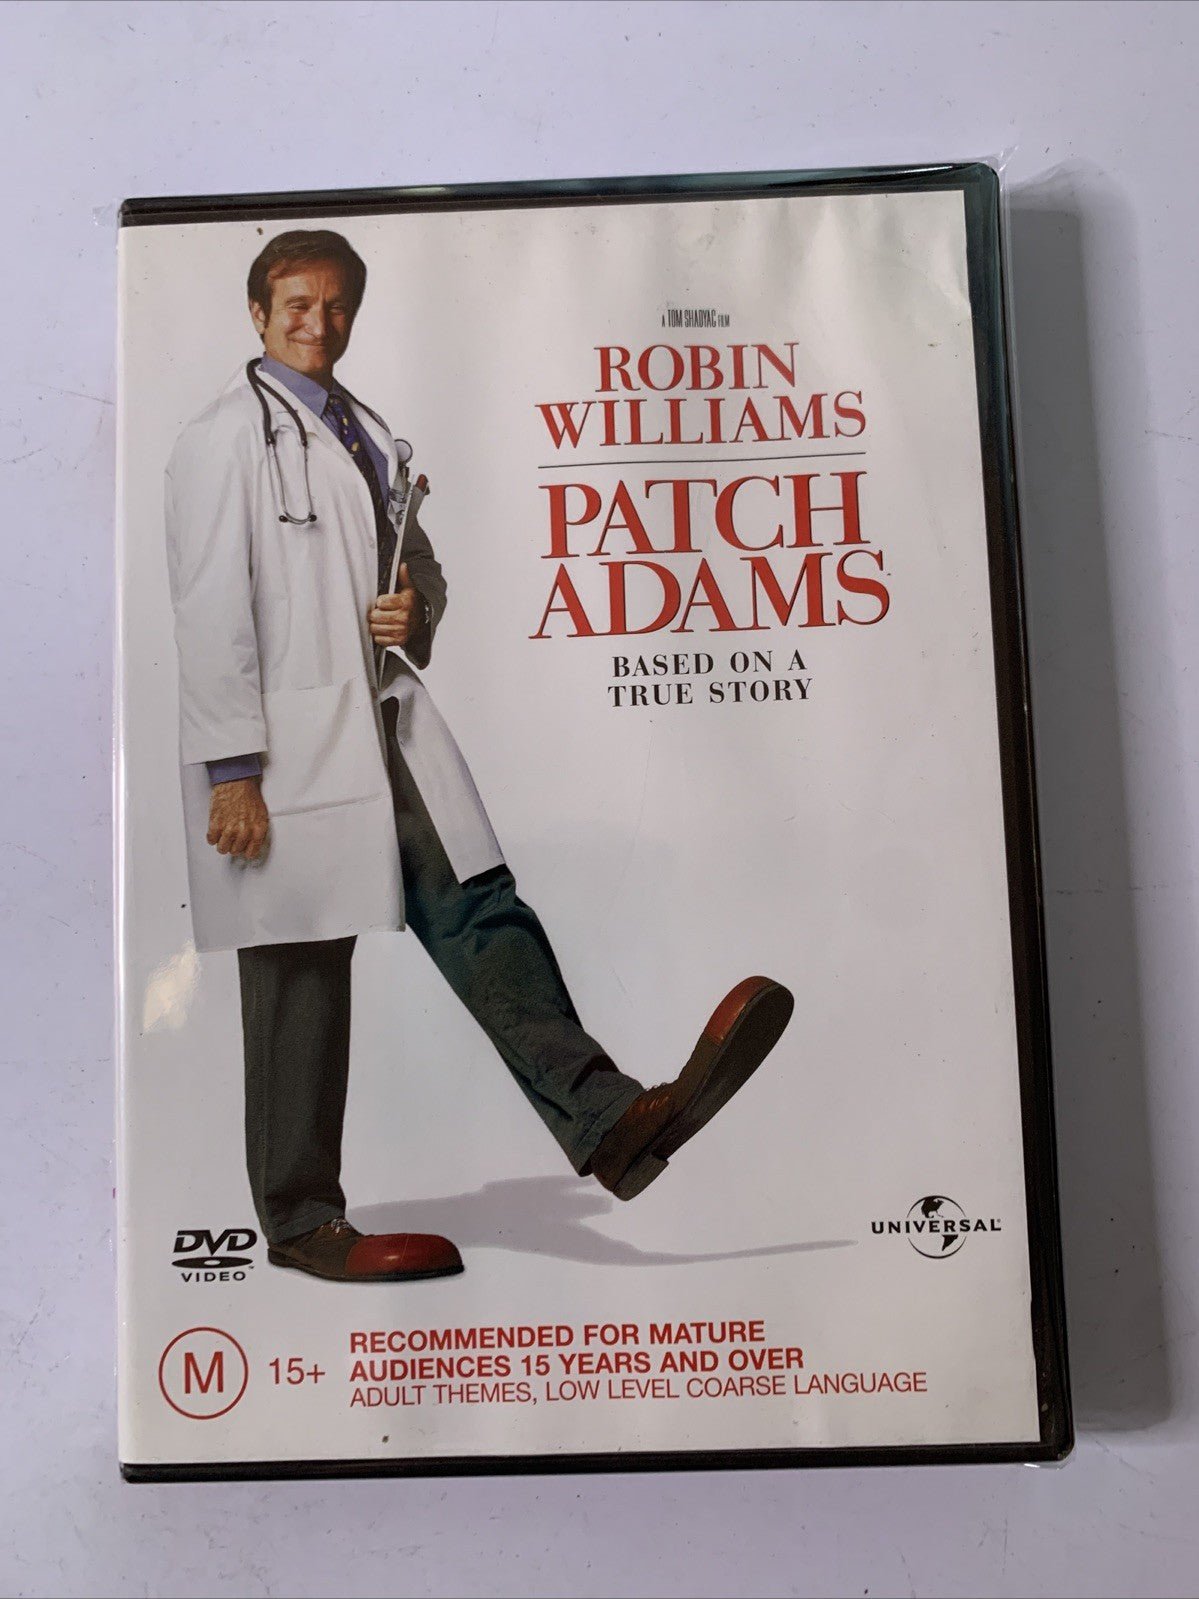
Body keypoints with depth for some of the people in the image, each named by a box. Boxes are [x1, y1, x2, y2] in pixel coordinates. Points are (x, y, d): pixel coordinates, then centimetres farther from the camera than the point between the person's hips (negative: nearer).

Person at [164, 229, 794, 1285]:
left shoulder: (372, 437, 21)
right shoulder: (226, 439, 0)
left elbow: (424, 570, 28)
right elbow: (213, 614, -8)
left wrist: (415, 612, 2)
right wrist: (232, 771, -15)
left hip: (390, 727, 6)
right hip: (288, 743, -6)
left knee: (481, 919, -7)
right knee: (300, 984, 1)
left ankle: (614, 1123, -11)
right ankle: (304, 1225, 14)